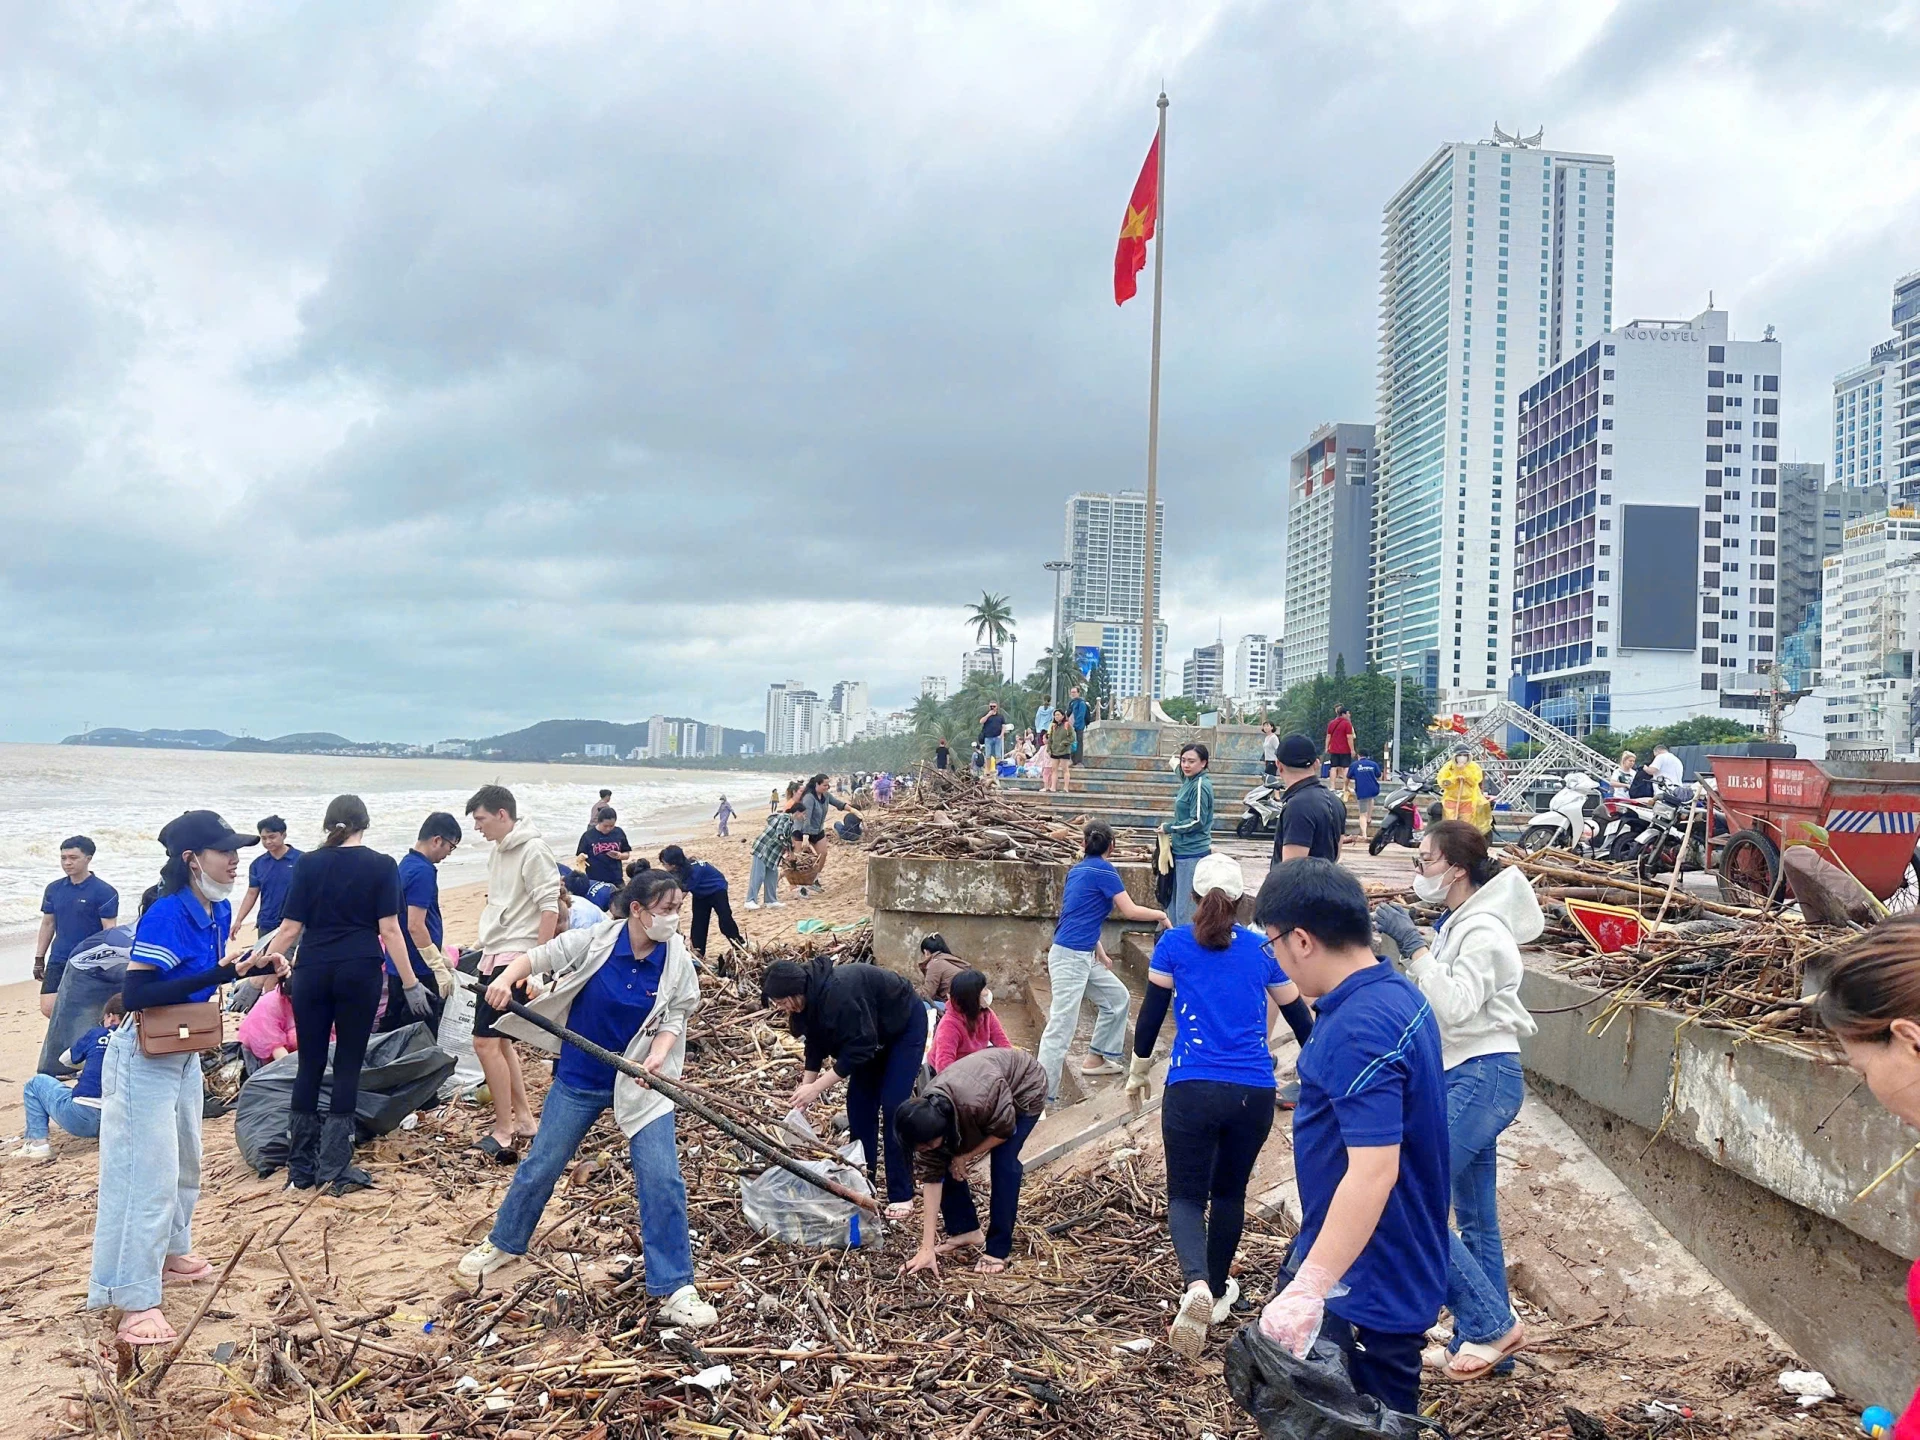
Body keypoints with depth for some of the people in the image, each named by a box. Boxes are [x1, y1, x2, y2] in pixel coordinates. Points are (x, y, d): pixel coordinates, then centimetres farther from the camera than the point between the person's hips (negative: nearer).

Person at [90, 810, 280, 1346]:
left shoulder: (218, 911, 0)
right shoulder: (166, 913, -25)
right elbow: (134, 994, -30)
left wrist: (254, 965, -1)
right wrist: (216, 975, -33)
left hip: (186, 1053, 9)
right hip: (143, 1058, -9)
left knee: (185, 1161, 23)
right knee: (148, 1174, -7)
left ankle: (170, 1253, 42)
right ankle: (134, 1301, -1)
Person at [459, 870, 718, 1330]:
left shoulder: (677, 963, -11)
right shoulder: (594, 942, -15)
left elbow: (673, 1022, -9)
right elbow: (538, 957, -5)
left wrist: (657, 1058, -28)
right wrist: (507, 977, -25)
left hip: (640, 1082, 0)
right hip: (579, 1080, 0)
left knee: (663, 1182, -9)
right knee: (540, 1167, 14)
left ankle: (675, 1290, 1)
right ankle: (504, 1243, 42)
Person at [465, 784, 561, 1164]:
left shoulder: (533, 851, -14)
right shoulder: (499, 851, 14)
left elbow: (550, 908, -18)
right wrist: (486, 955, 17)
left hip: (515, 957, -10)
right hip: (494, 955, 10)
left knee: (486, 1041, -12)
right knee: (498, 1040, 14)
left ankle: (504, 1132, -4)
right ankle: (523, 1118, 23)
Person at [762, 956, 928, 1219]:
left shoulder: (838, 993, -39)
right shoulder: (810, 997, -13)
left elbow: (858, 1048, -35)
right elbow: (816, 1044, -1)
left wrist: (817, 1087, -32)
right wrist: (805, 1088, -9)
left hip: (905, 1026, -8)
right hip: (875, 1033, 8)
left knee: (892, 1105, -13)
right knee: (859, 1102, 4)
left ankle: (902, 1196, -7)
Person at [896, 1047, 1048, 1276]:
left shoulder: (977, 1101, -44)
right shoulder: (926, 1115, -23)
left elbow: (1004, 1130, -23)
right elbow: (931, 1176, -18)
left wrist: (966, 1156, -17)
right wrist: (927, 1247, -18)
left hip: (1025, 1084, -5)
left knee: (1003, 1162, -18)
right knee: (947, 1162, -4)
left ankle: (997, 1251, -6)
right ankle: (966, 1231, 13)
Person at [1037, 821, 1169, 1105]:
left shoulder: (1077, 870, 12)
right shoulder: (1103, 870, -11)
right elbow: (1129, 911, -8)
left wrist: (1099, 951, 17)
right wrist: (1160, 914, 8)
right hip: (1070, 957, -9)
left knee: (1117, 998, 21)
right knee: (1062, 1025, -10)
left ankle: (1096, 1058, 29)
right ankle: (1042, 1095, -10)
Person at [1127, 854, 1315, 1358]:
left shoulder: (1175, 944, 2)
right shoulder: (1262, 949, 8)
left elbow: (1151, 1013, 6)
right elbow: (1299, 1016, 19)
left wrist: (1138, 1072, 21)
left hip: (1192, 1089, -2)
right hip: (1254, 1093, 2)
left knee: (1186, 1196, 3)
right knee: (1230, 1193, 20)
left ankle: (1197, 1285, -23)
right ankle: (1217, 1293, 31)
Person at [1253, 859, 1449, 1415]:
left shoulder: (1359, 1029, -25)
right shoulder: (1400, 994, 7)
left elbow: (1374, 1170, -32)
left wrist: (1307, 1289, -35)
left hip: (1361, 1288, -10)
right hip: (1398, 1272, 10)